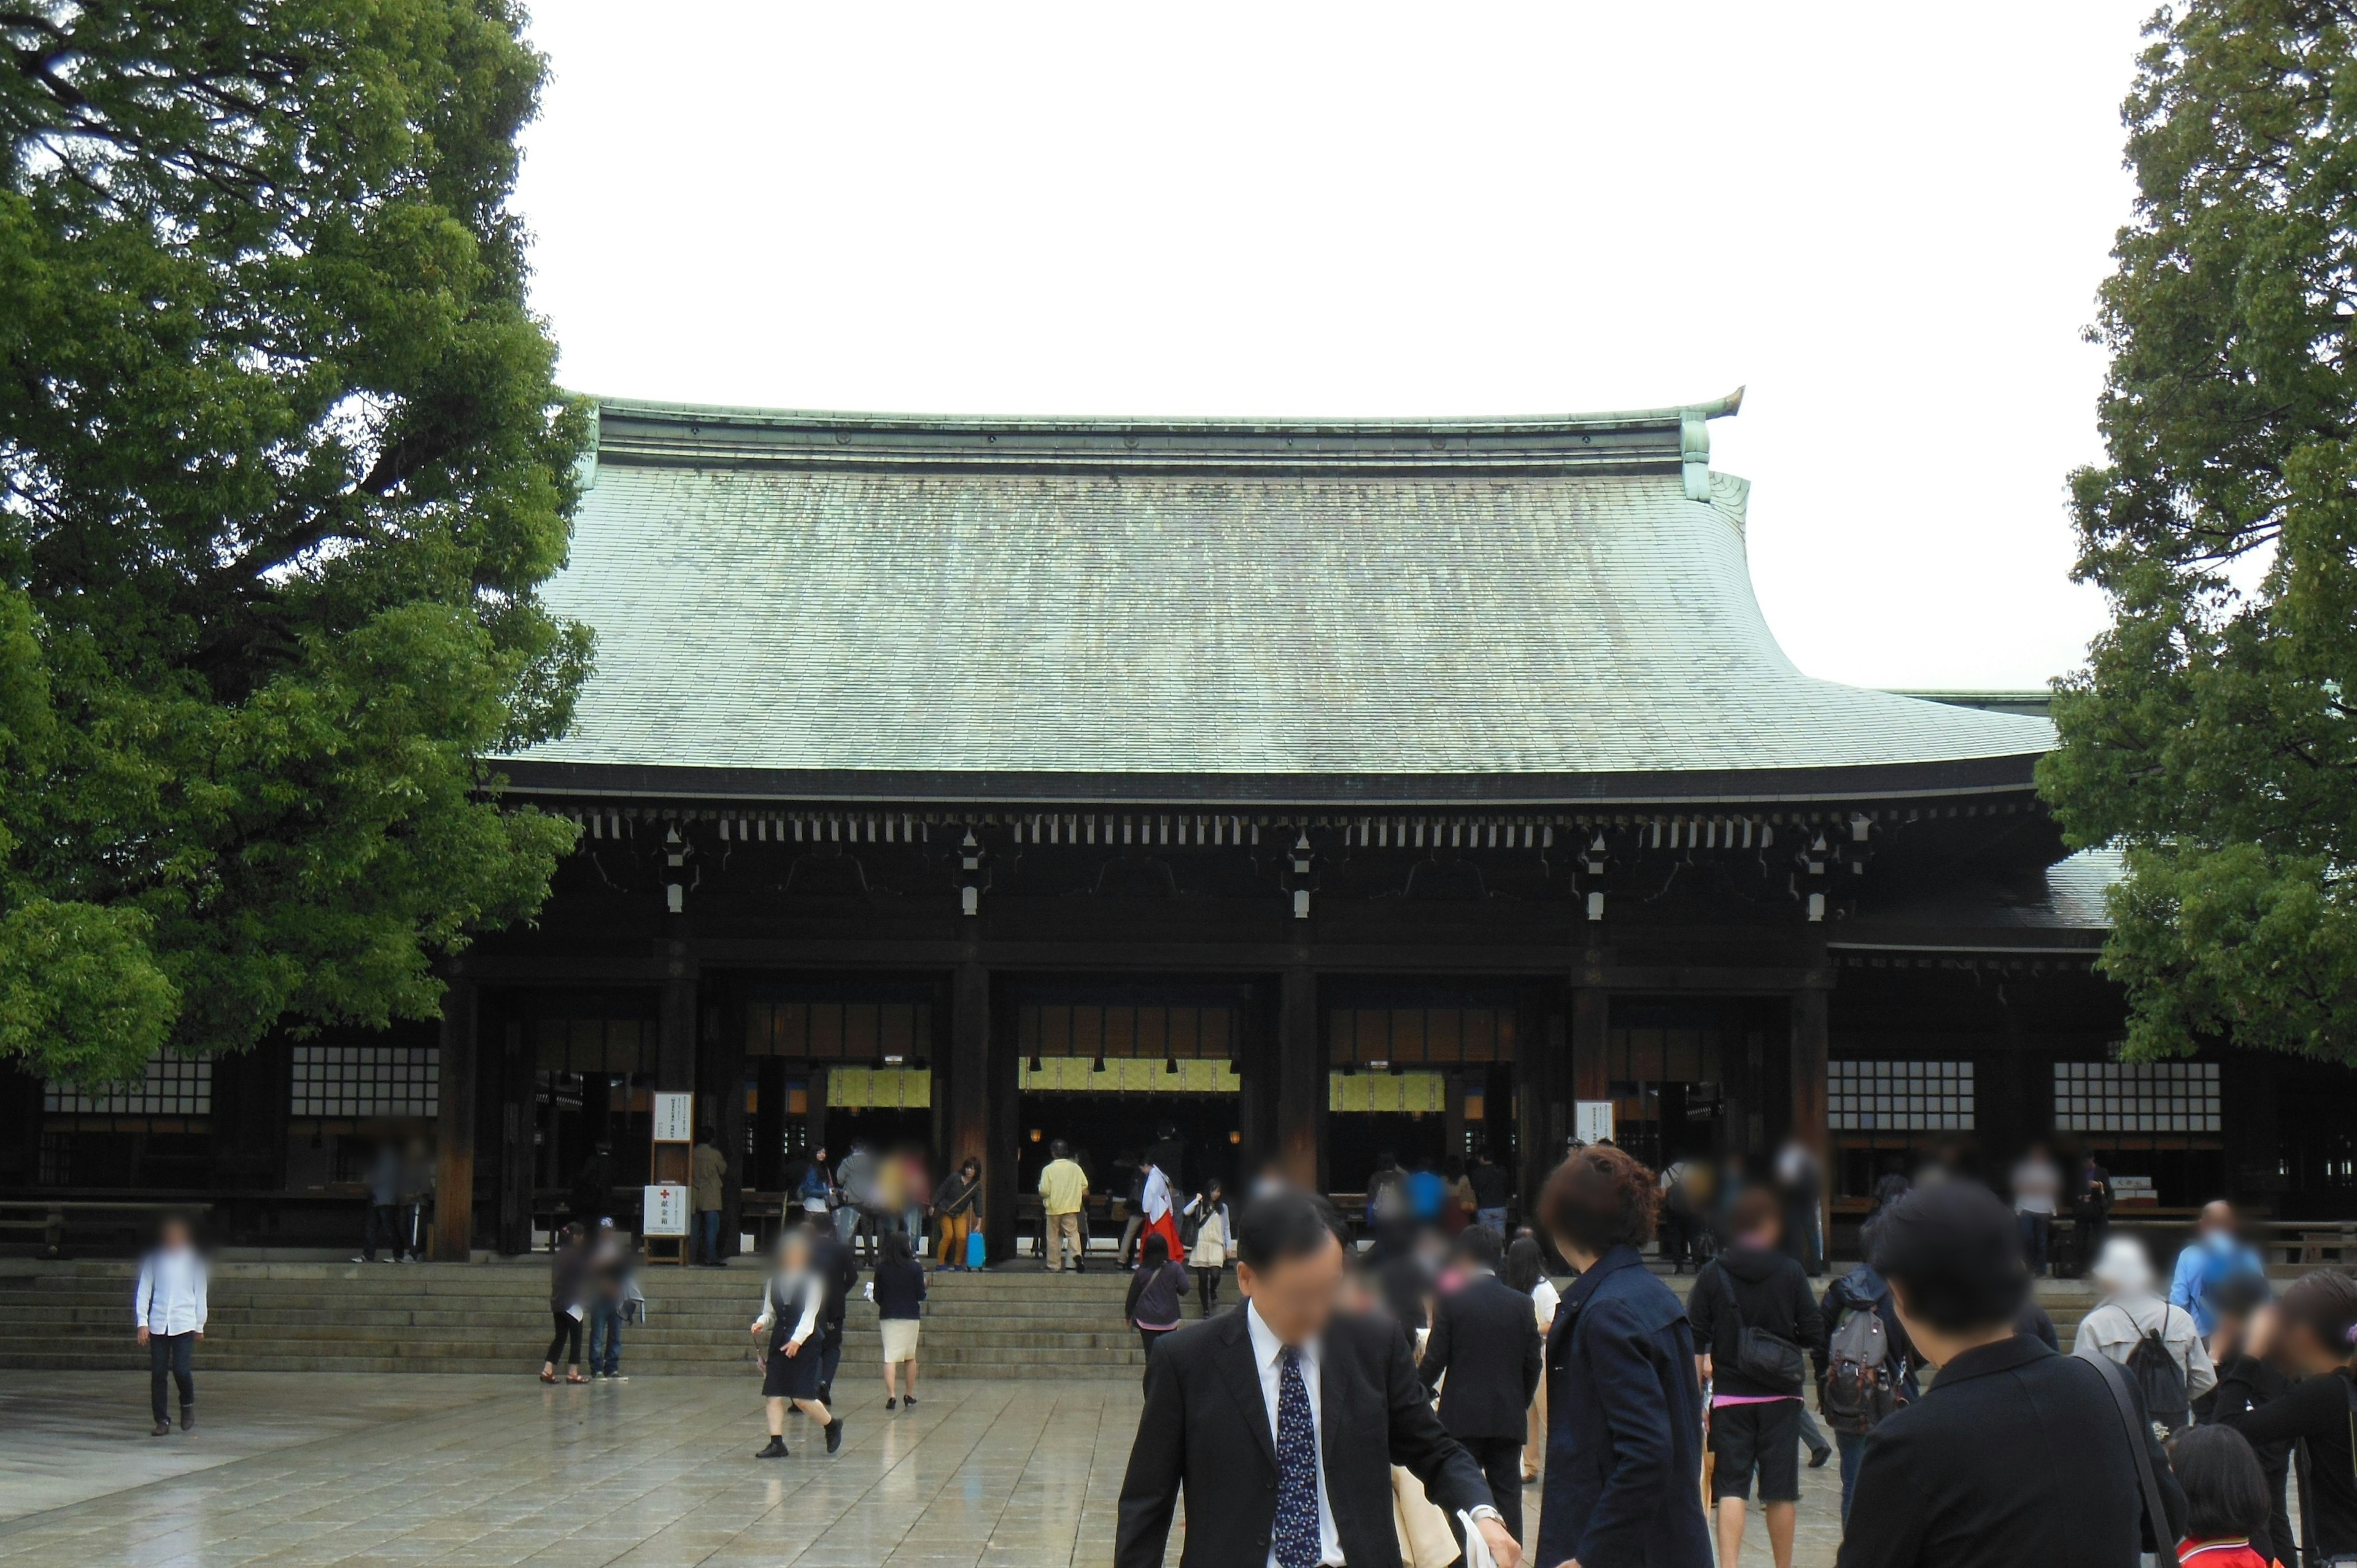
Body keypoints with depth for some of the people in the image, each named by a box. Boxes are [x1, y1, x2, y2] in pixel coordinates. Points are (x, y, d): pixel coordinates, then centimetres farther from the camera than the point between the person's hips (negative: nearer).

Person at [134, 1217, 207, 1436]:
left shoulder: (193, 1260, 4)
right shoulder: (154, 1260, 4)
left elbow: (199, 1293, 9)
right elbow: (143, 1291, 5)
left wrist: (200, 1325, 10)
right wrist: (142, 1322, -3)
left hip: (184, 1324, -1)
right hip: (158, 1325, 1)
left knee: (181, 1370, -12)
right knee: (158, 1374, 0)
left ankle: (188, 1404, 17)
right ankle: (162, 1421, 9)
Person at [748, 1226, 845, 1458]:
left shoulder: (812, 1280, -3)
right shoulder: (774, 1281, 11)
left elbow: (810, 1313, -11)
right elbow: (769, 1312, 14)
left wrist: (797, 1339, -22)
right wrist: (761, 1324, -8)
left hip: (805, 1343, -5)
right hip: (779, 1342, 5)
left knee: (802, 1397, -9)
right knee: (773, 1394, -2)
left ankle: (832, 1423, 16)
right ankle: (777, 1443, 3)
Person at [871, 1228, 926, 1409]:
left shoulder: (882, 1267, -3)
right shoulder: (915, 1268, -7)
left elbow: (877, 1296, 1)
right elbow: (921, 1296, -4)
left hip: (888, 1316, 0)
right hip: (910, 1316, 0)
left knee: (890, 1358, -3)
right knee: (910, 1357, 16)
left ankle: (891, 1396, -17)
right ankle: (910, 1396, 23)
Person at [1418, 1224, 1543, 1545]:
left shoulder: (1450, 1299, -8)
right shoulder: (1521, 1303, 1)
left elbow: (1434, 1360, -8)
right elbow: (1533, 1362, 3)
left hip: (1461, 1416, -3)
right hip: (1508, 1417, 3)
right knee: (1507, 1493, 7)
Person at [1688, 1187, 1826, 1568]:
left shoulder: (1712, 1274, -2)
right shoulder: (1790, 1271, -4)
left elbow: (1695, 1342, -3)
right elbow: (1814, 1334, -3)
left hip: (1729, 1396, 0)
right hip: (1780, 1396, 0)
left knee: (1731, 1487, 0)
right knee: (1780, 1491, 10)